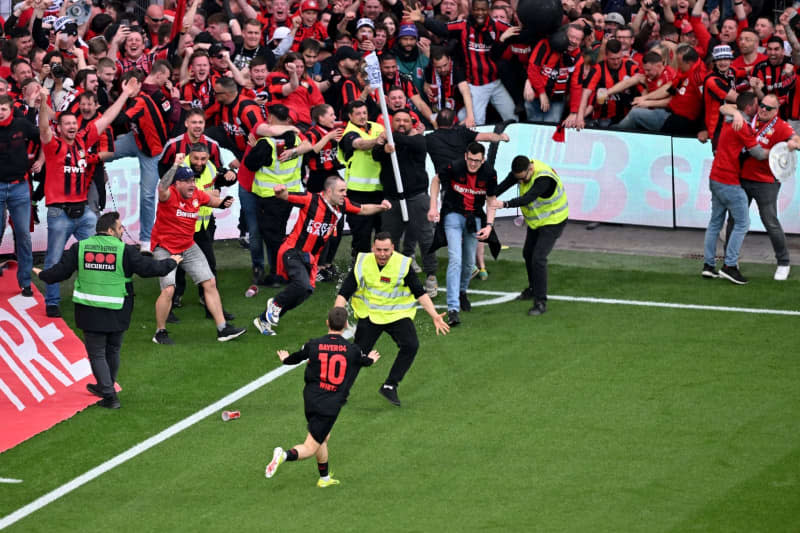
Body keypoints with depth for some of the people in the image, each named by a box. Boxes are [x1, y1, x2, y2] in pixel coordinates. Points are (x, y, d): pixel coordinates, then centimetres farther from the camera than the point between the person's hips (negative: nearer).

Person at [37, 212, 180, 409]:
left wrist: (43, 275, 22)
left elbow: (60, 271, 1)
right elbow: (148, 267, -5)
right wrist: (171, 262, 13)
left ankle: (109, 395, -2)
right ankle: (105, 387, 37)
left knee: (97, 353, 6)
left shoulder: (80, 248, -2)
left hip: (90, 312, 0)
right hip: (117, 313, 0)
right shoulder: (124, 250, -8)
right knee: (113, 351, 21)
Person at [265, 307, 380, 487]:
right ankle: (284, 455, -32)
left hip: (311, 401, 4)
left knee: (323, 438, 26)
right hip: (331, 405, -4)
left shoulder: (313, 345, -2)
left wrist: (285, 359, 41)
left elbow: (296, 358, 16)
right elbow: (366, 361, 20)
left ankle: (324, 478, 36)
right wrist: (371, 359, 45)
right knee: (310, 448, -3)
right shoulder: (352, 350, -3)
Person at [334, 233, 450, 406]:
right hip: (369, 314, 0)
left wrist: (434, 316, -16)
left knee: (411, 345, -21)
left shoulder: (403, 264, -12)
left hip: (397, 313, 0)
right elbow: (344, 292, -6)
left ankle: (389, 386, -9)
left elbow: (420, 293, -6)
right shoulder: (362, 263, -10)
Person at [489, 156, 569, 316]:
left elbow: (528, 198, -46)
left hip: (553, 222, -9)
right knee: (528, 253, 20)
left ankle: (541, 302, -12)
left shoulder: (544, 179, -36)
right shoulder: (521, 170, -12)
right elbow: (504, 185, -14)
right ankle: (533, 289, 42)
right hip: (535, 221, 9)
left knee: (538, 258, -17)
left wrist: (504, 204, -54)